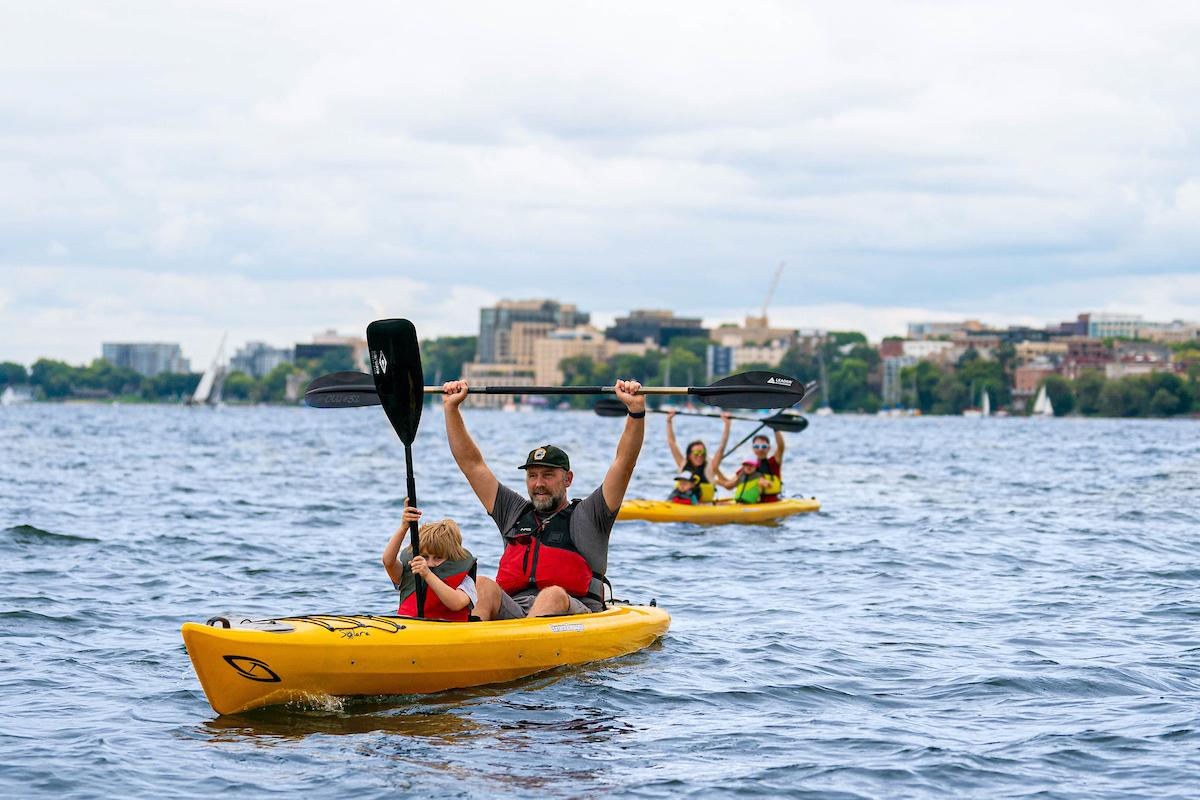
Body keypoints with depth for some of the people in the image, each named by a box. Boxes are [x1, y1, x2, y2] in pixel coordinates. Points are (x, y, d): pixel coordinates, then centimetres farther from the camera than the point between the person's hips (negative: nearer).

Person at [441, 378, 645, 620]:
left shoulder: (587, 516, 14)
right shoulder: (515, 512, 25)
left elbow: (623, 463, 4)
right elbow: (471, 463, 25)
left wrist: (636, 410, -7)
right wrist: (451, 407, 21)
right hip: (511, 615, 3)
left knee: (553, 595, -37)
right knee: (483, 587, -27)